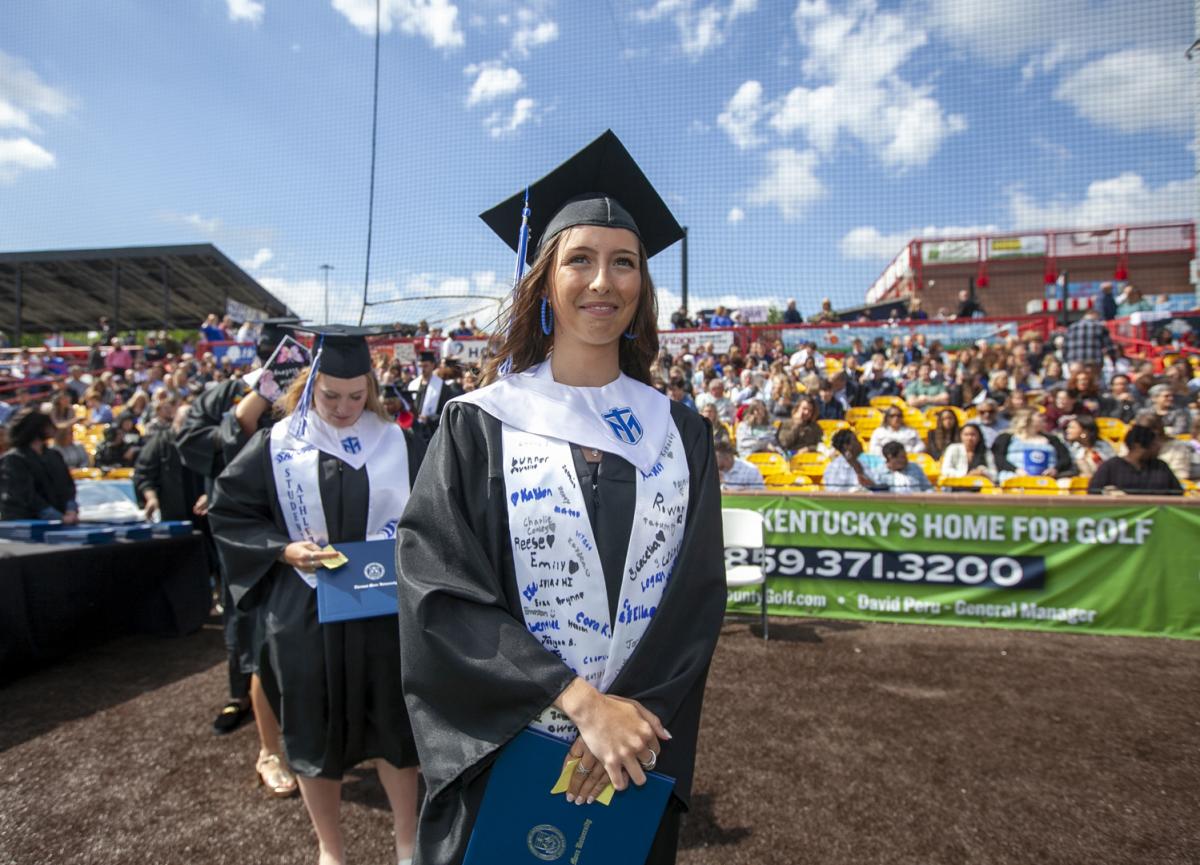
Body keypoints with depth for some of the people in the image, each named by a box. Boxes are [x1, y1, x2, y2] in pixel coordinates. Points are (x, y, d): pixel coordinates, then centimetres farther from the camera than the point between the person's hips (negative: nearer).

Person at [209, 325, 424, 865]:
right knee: (316, 730, 13)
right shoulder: (276, 445, -4)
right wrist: (283, 550, -14)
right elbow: (228, 513, 1)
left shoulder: (396, 443, -1)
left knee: (393, 722, 12)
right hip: (304, 613, 0)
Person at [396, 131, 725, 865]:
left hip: (638, 756, 2)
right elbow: (440, 593, -14)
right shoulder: (479, 427, -8)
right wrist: (580, 700, -20)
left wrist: (630, 708, -17)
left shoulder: (681, 434, -1)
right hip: (503, 753, -2)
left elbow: (700, 594, -4)